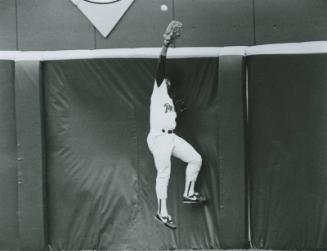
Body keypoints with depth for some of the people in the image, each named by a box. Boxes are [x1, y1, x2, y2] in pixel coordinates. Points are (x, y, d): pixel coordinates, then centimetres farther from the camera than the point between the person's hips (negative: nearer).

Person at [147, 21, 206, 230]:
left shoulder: (170, 100, 23)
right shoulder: (159, 89, 2)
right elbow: (161, 66, -13)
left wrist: (181, 110, 14)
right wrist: (166, 45, -20)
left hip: (171, 136, 8)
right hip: (159, 137, -8)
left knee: (196, 159, 7)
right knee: (164, 175, -7)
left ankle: (188, 194, 18)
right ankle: (162, 212, 0)